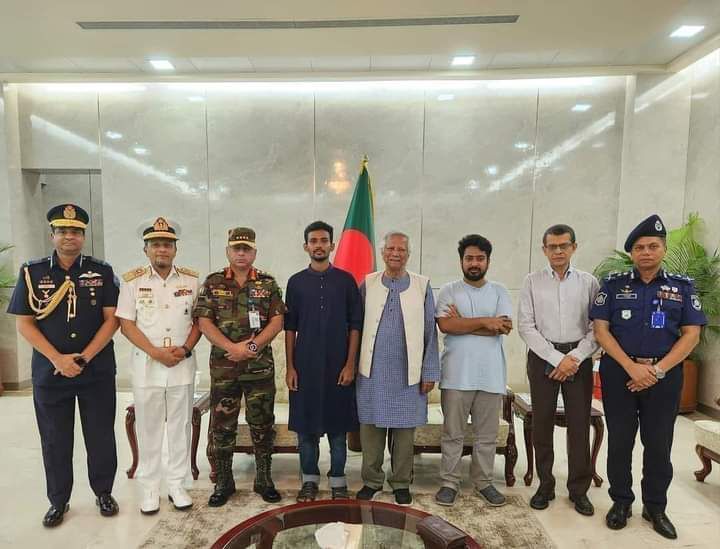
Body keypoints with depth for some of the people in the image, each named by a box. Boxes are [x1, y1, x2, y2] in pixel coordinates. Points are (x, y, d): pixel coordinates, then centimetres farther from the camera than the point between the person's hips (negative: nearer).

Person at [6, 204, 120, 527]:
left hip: (98, 372, -1)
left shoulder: (102, 272, -1)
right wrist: (58, 359, -11)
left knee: (101, 437, 9)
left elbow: (112, 319, -4)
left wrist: (83, 358, -13)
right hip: (49, 373, 1)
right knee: (54, 441, 12)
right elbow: (23, 323, -1)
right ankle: (58, 502, 29)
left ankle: (104, 493, 27)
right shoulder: (32, 273, 2)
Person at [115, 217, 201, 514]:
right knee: (148, 428, 10)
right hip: (146, 365, -1)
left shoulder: (191, 279, 3)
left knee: (181, 426, 10)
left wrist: (185, 349, -10)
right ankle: (149, 487, 25)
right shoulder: (132, 280, 0)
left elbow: (199, 319, 5)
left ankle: (177, 484, 25)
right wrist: (155, 352, -13)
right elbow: (126, 323, -3)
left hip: (182, 365, 1)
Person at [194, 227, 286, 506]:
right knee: (221, 426, 9)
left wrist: (252, 345, -16)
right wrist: (232, 347, -15)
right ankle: (223, 483, 26)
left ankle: (264, 480, 26)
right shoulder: (213, 282, 4)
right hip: (223, 367, 0)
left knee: (262, 425, 9)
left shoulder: (268, 283, 4)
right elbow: (204, 322, -3)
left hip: (261, 367, 0)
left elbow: (277, 321, -3)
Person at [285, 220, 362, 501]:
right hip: (305, 365, 1)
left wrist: (350, 364, -7)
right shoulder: (296, 282, 4)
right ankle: (309, 479, 26)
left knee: (338, 424, 8)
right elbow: (289, 327, 4)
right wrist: (289, 367, -1)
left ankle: (338, 480, 24)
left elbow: (355, 325, 0)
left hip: (338, 365, -1)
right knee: (305, 424, 9)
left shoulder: (346, 280, 1)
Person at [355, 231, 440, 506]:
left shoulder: (422, 286, 1)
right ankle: (371, 480, 29)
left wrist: (430, 372, 0)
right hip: (372, 372, 1)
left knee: (404, 429, 10)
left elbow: (430, 331, 2)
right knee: (370, 428, 10)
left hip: (408, 374, 0)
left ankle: (401, 482, 29)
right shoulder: (367, 284, 3)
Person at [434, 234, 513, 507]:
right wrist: (484, 321, -12)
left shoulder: (499, 291, 6)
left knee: (487, 434, 13)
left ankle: (483, 481, 29)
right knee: (452, 432, 8)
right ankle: (449, 482, 21)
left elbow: (504, 328, -8)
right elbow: (445, 325, -14)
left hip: (491, 374, 2)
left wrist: (463, 324, -10)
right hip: (457, 374, -2)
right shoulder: (449, 290, 1)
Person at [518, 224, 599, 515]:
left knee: (580, 425, 5)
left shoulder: (589, 282, 4)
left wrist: (574, 357, -12)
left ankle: (579, 489, 22)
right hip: (542, 357, 0)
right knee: (542, 424, 7)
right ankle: (545, 486, 23)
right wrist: (557, 358, -11)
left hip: (579, 358, 1)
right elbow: (526, 326, -4)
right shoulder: (532, 281, 1)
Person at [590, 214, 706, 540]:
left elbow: (691, 334, -1)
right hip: (619, 372, 0)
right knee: (619, 442, 8)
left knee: (659, 445, 10)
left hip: (664, 375, 1)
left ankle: (655, 507, 28)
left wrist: (658, 370, -12)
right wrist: (632, 367, -14)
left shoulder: (682, 287, 4)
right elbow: (601, 330, -4)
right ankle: (621, 502, 25)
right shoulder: (613, 285, 1)